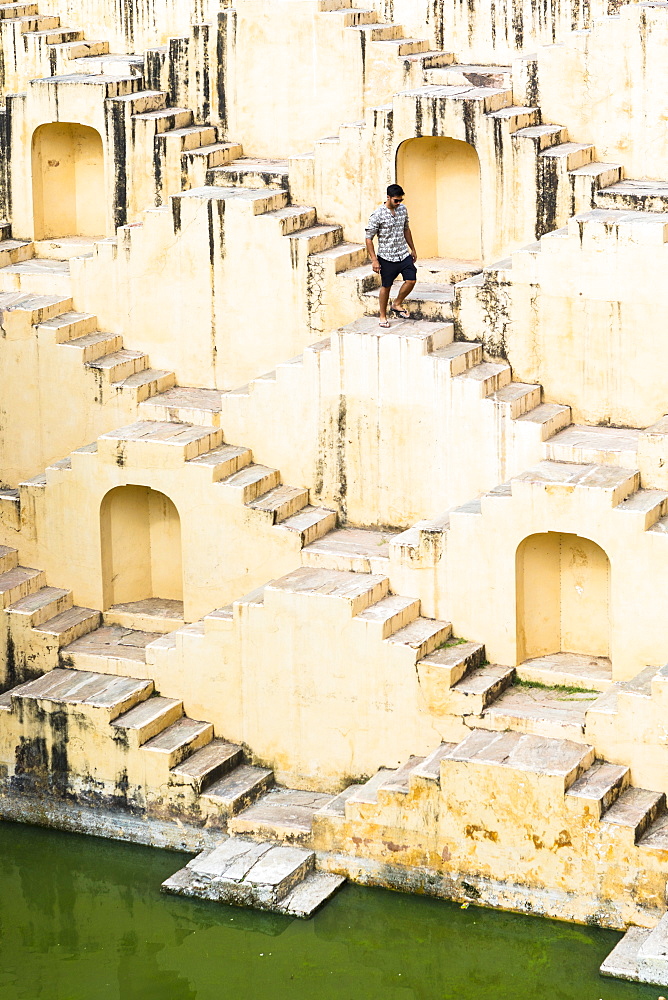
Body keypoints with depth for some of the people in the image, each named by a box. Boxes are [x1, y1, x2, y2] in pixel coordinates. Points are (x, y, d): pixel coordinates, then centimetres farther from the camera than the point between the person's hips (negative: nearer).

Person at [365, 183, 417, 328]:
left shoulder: (402, 209, 2)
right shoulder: (378, 215, -16)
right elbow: (369, 238, -12)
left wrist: (413, 249, 19)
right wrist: (374, 260, -16)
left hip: (404, 254, 5)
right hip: (387, 257, -5)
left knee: (411, 280, -4)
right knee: (386, 286, 6)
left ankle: (397, 305, 19)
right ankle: (383, 316, 22)